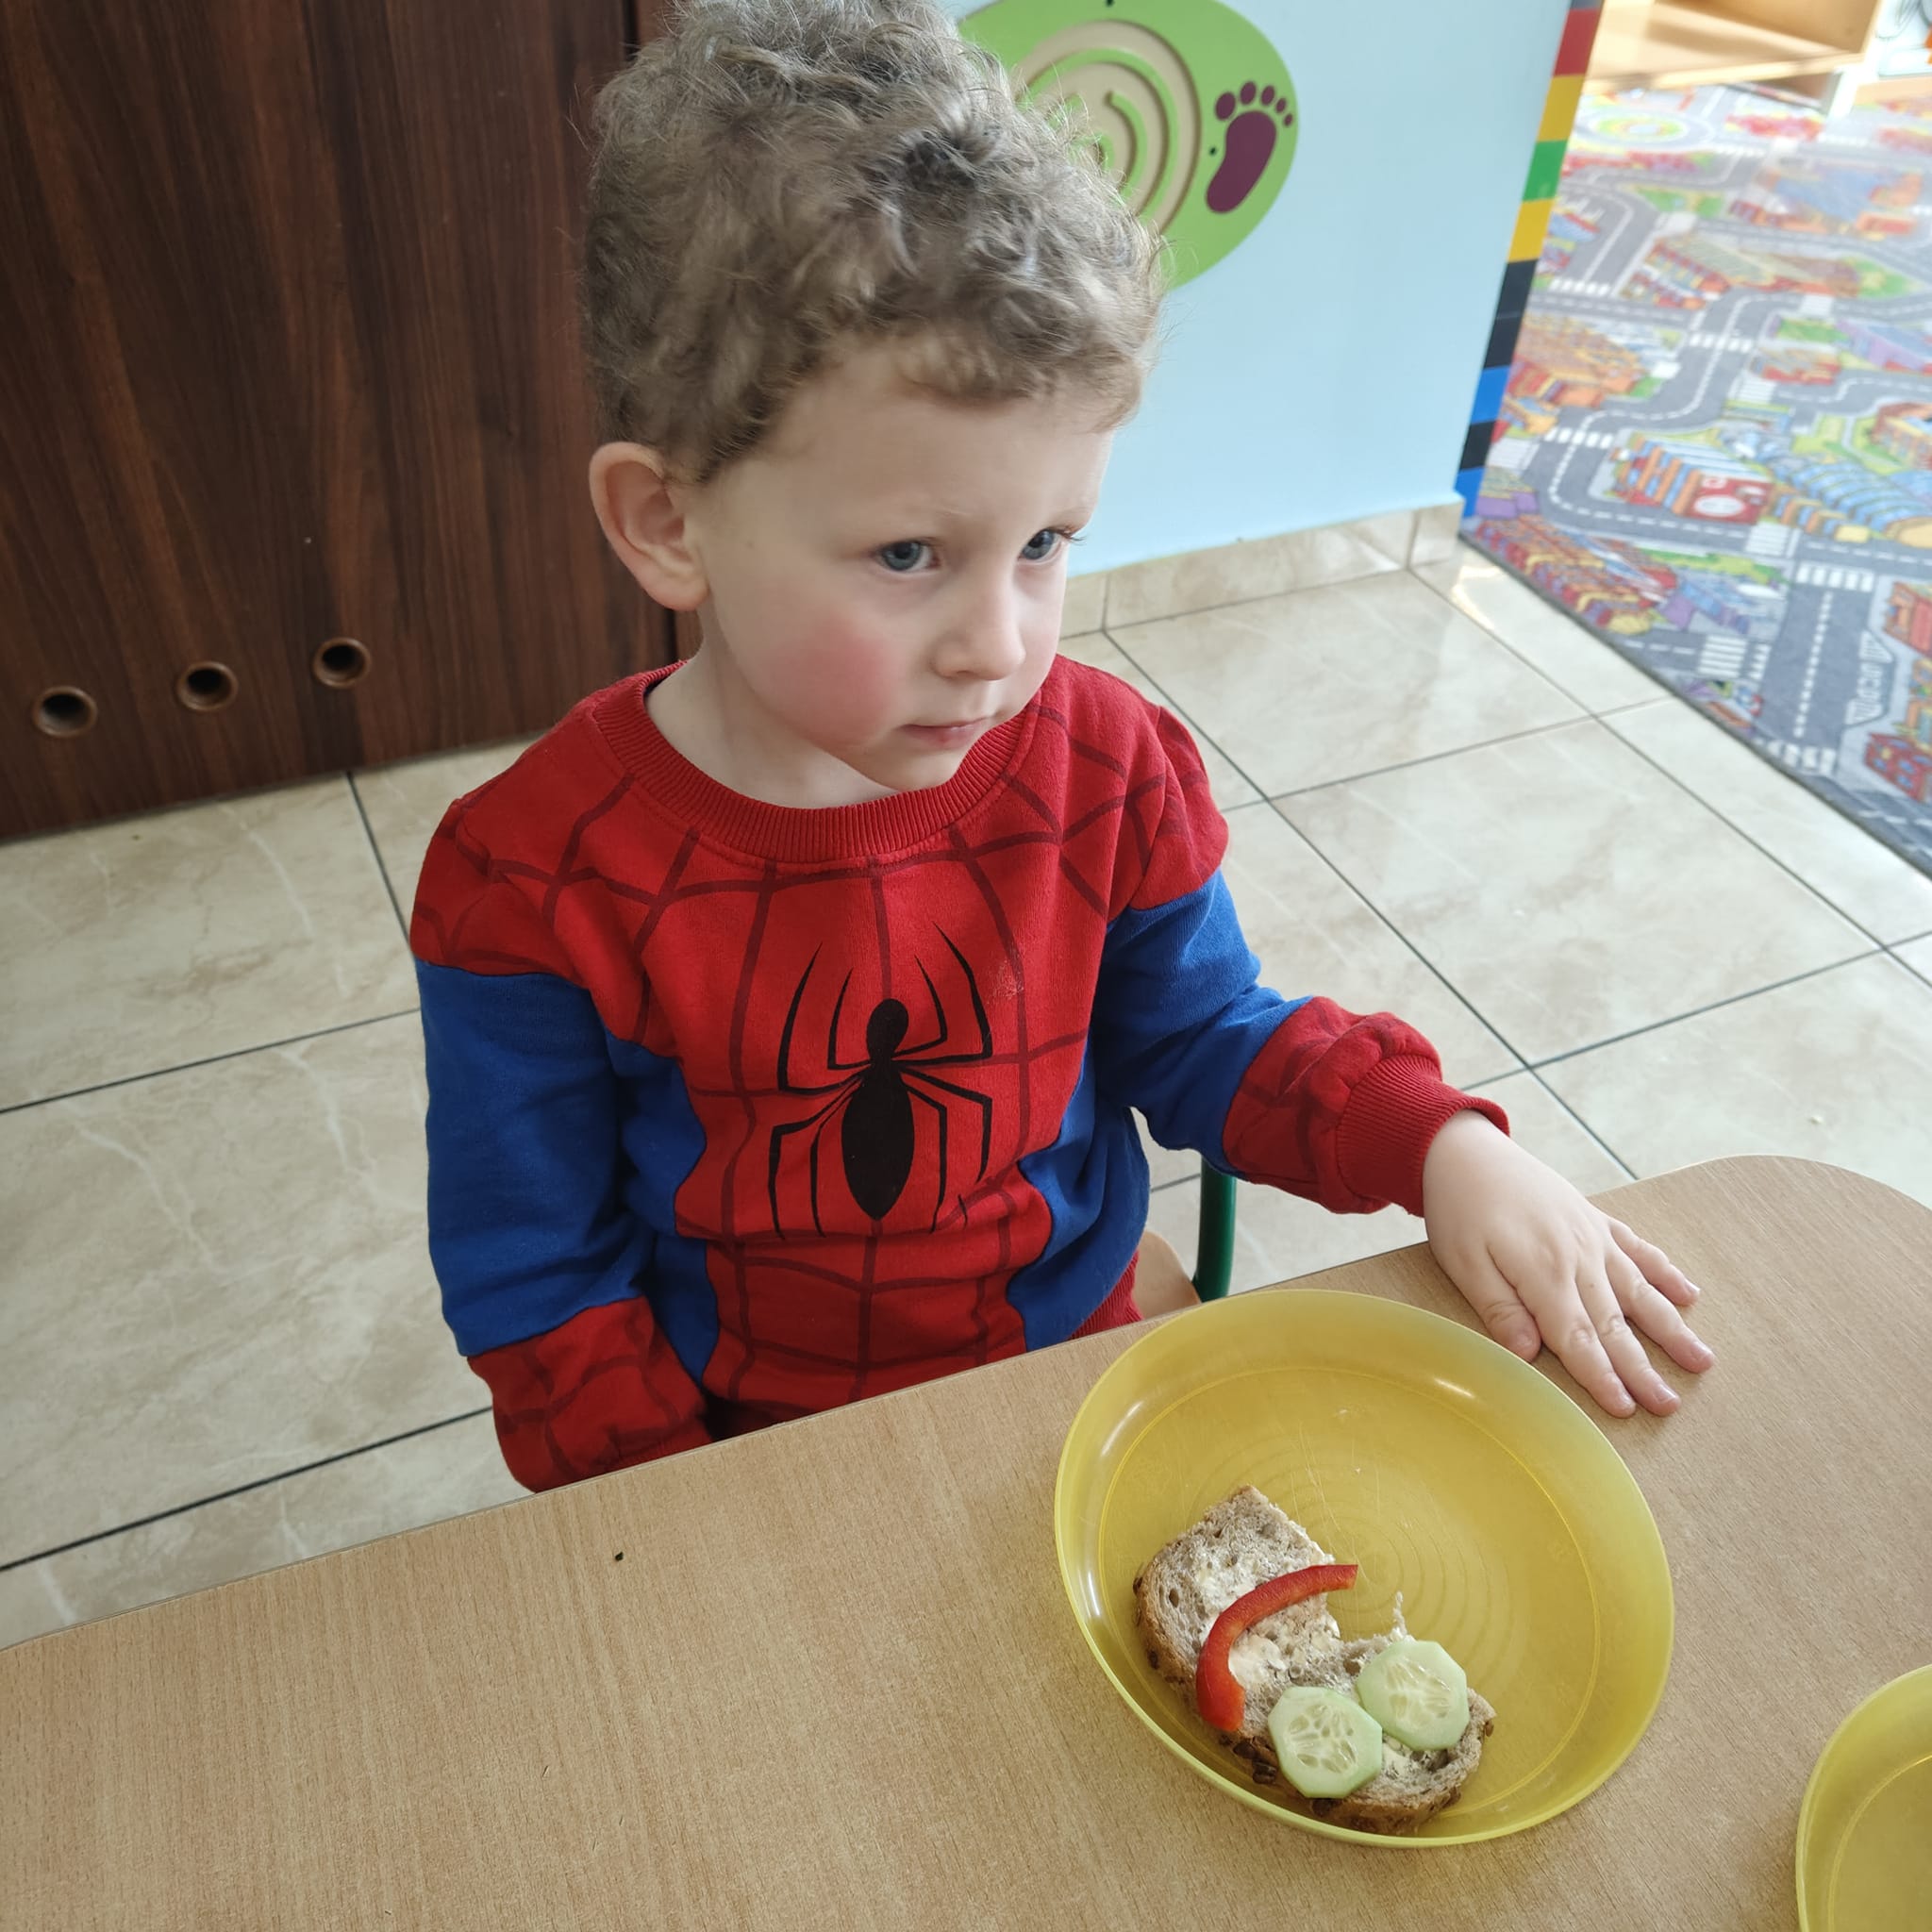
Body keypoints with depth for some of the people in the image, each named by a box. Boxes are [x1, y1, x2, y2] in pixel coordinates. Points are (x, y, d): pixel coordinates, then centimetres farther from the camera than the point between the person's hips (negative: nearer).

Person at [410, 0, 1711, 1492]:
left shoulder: (1102, 767, -11)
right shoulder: (542, 882, -19)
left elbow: (1203, 1040, 3)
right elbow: (538, 1286, -9)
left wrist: (1444, 1148, -11)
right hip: (750, 1450, 0)